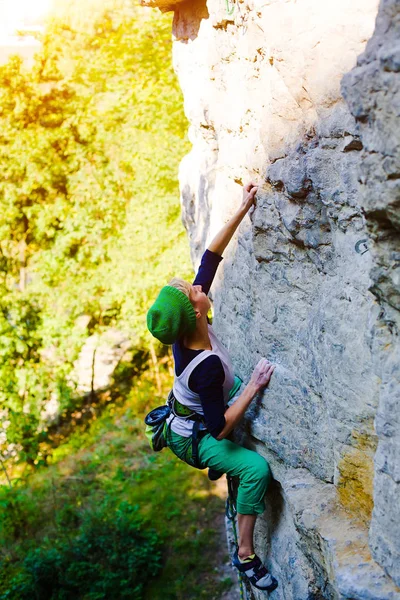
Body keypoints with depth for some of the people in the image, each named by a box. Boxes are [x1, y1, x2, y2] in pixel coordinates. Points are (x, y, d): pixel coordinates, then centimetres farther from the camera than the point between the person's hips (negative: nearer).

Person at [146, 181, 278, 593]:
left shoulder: (186, 327, -21)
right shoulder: (206, 366, -41)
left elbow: (211, 256, -16)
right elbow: (220, 429, -33)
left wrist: (243, 209, -17)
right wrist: (255, 386, -33)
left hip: (194, 414, 9)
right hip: (193, 439, -9)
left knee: (239, 383, 30)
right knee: (257, 468, -26)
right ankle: (245, 555, -6)